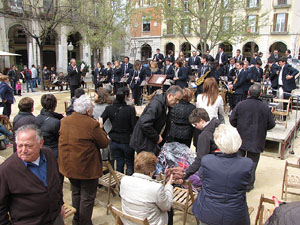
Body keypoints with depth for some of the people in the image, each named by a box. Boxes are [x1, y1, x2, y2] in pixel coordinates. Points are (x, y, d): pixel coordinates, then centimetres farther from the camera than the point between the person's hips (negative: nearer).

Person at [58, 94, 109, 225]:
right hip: (87, 168, -7)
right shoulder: (92, 124, -22)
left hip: (69, 166, 7)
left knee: (76, 193, 25)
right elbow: (104, 143, -13)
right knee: (87, 198, 9)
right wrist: (100, 129, 1)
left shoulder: (64, 121, -3)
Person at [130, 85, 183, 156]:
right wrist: (156, 137, -19)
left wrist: (158, 135, 4)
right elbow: (145, 124, -31)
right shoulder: (156, 104, -25)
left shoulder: (163, 104, 8)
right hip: (143, 143, -10)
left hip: (151, 141, 10)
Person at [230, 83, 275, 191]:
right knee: (252, 162, 13)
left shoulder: (240, 105, -11)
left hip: (241, 139, 1)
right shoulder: (265, 107, -12)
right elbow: (271, 124, -4)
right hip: (256, 141, 0)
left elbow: (232, 120, -6)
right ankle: (249, 184, 21)